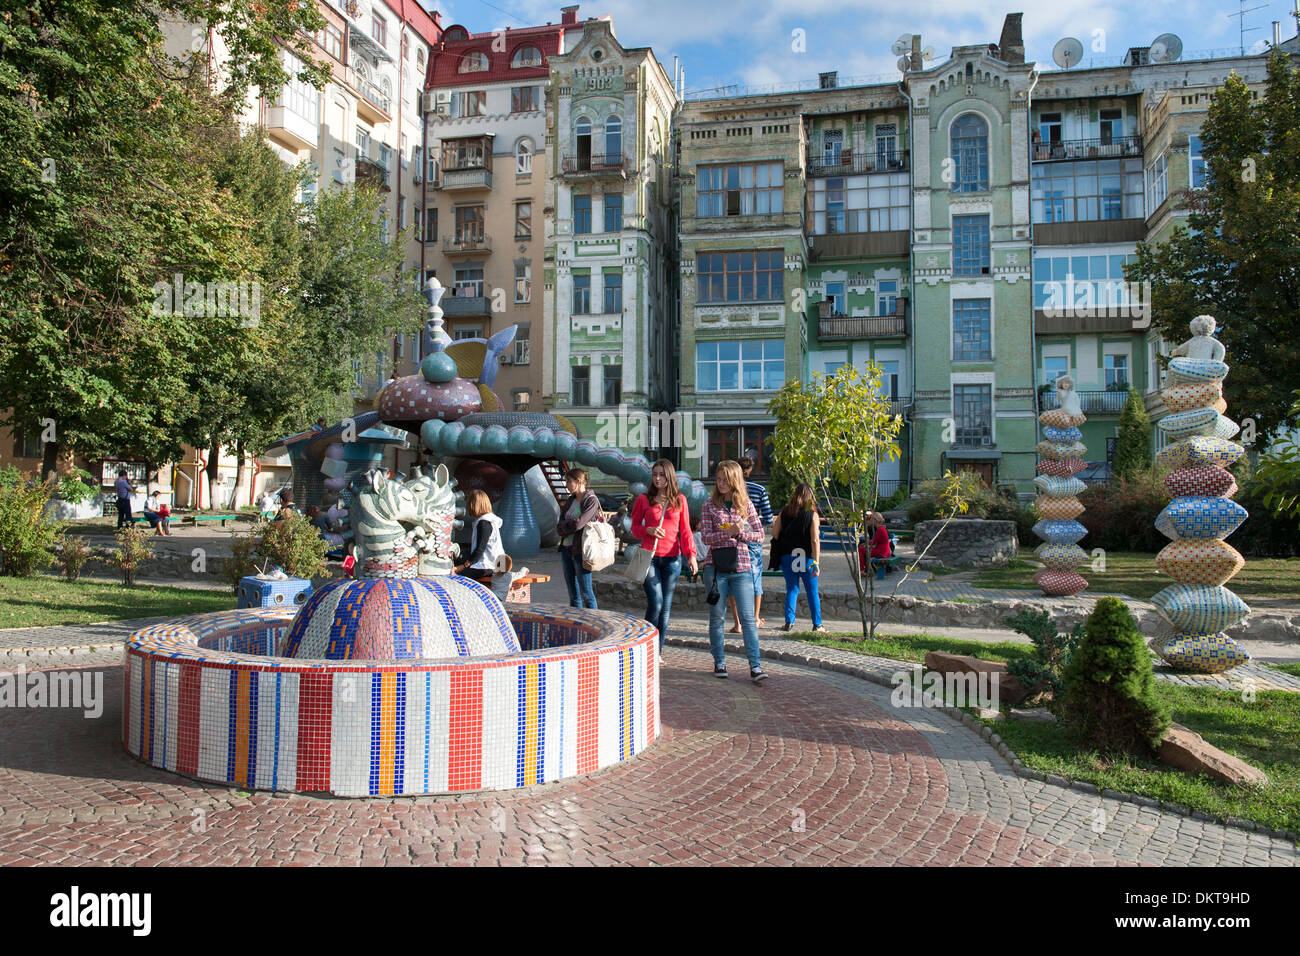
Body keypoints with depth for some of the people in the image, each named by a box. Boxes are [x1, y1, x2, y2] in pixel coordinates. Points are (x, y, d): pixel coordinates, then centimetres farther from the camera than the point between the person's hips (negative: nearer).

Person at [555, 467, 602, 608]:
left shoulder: (591, 500, -8)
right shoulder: (570, 501, 14)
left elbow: (577, 524, -18)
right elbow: (559, 528, 8)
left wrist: (564, 525, -1)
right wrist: (570, 524, -9)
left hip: (580, 550, -7)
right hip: (566, 548, 7)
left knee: (586, 593, -4)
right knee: (573, 594, 11)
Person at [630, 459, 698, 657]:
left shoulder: (679, 500, 9)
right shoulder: (643, 500, 6)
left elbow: (685, 530, 10)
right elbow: (635, 528, 11)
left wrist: (691, 555, -1)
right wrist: (648, 530, -10)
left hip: (672, 559, 2)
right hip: (650, 557, -1)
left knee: (666, 606, 3)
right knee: (655, 603, -10)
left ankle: (658, 650, 13)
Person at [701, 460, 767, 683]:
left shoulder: (746, 504, 7)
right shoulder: (710, 505, 4)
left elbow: (760, 534, 6)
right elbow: (706, 537, -5)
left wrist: (740, 533, -11)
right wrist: (729, 533, -18)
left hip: (741, 567, 0)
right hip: (716, 566, 0)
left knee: (748, 617, -5)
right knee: (717, 617, 5)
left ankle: (755, 666, -3)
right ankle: (719, 663, 18)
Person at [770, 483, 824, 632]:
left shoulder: (784, 513, 1)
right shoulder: (812, 515, -7)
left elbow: (774, 533, -1)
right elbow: (815, 540, -12)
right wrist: (816, 562, -13)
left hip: (787, 557, 2)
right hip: (806, 557, -2)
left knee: (791, 589, 13)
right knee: (812, 592, 9)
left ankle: (789, 622, 7)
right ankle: (817, 624, 13)